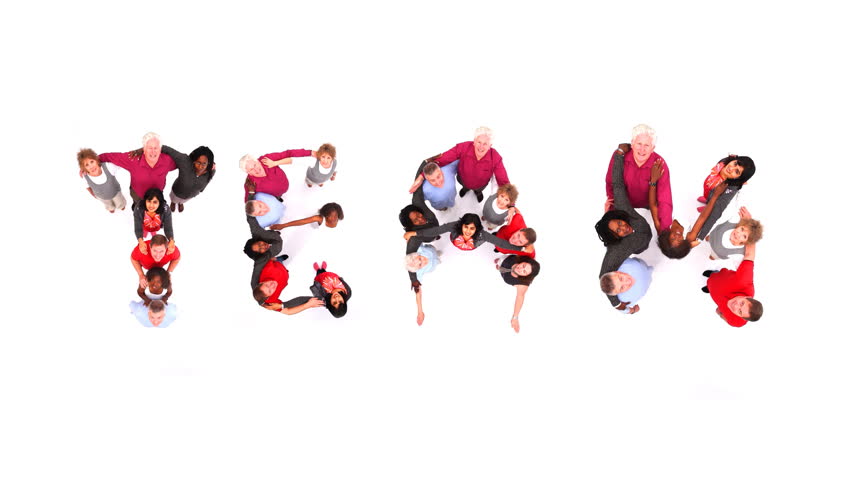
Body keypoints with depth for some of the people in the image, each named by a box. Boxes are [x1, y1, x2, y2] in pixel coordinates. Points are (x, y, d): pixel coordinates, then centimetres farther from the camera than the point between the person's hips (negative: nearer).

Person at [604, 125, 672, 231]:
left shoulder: (659, 165, -31)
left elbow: (665, 201, -36)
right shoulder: (619, 156, -25)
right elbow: (611, 183, -8)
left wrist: (664, 231, -46)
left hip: (649, 207, -1)